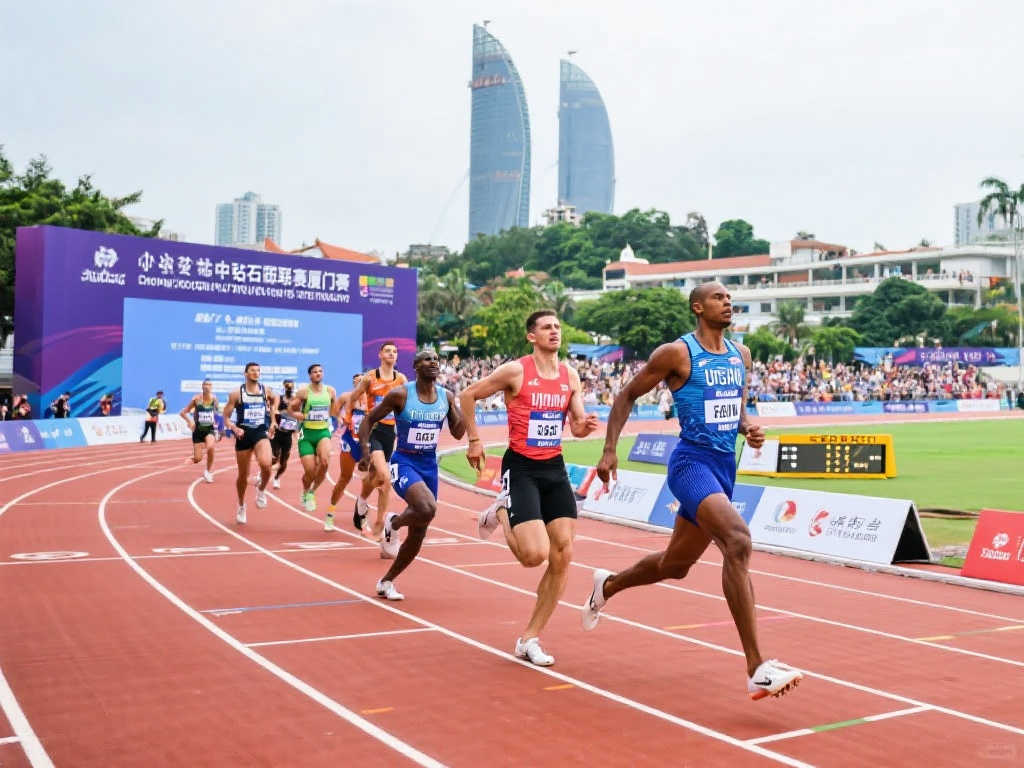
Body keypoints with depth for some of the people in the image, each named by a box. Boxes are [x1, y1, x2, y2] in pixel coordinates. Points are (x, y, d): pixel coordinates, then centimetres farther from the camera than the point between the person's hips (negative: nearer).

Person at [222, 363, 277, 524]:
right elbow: (226, 417, -2)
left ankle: (261, 490, 3)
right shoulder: (237, 394, -5)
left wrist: (273, 420, 18)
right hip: (243, 434, 0)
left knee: (266, 464, -28)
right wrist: (234, 429, -20)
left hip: (261, 433, 0)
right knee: (243, 474, 9)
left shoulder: (266, 391, 2)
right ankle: (241, 506, 33)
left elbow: (274, 400, 26)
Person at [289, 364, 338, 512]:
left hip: (323, 432, 2)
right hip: (307, 433, -2)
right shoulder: (304, 392, -5)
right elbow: (290, 410, 1)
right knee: (310, 471, -4)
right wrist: (304, 417, -13)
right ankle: (305, 492, 31)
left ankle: (313, 491, 0)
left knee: (325, 461, -25)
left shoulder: (330, 391, 3)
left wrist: (331, 417, 8)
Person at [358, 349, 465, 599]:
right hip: (404, 463, -5)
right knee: (427, 509, -33)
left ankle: (386, 582, 27)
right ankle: (393, 523, 1)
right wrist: (365, 452, -14)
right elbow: (369, 420, -3)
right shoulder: (401, 394, -12)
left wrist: (456, 408, -9)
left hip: (430, 465, 6)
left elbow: (458, 434, 8)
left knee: (418, 534, 8)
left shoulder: (446, 397, 1)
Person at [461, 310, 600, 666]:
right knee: (535, 554, -18)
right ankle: (500, 513, 16)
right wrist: (474, 440, -2)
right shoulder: (515, 370, -9)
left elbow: (577, 425, 8)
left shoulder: (570, 376, 6)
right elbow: (467, 395, -1)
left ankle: (529, 639, 12)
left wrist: (585, 426, -15)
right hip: (521, 467, -6)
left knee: (563, 556, 0)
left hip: (555, 468, 6)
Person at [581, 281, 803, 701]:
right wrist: (609, 451, -5)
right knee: (738, 539, -30)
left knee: (675, 564, 20)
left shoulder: (741, 354, 12)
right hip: (692, 462, -8)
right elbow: (627, 395, 1)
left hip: (725, 466, 8)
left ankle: (607, 585, 50)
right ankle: (757, 669, -30)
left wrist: (748, 428, 1)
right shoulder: (676, 353, -8)